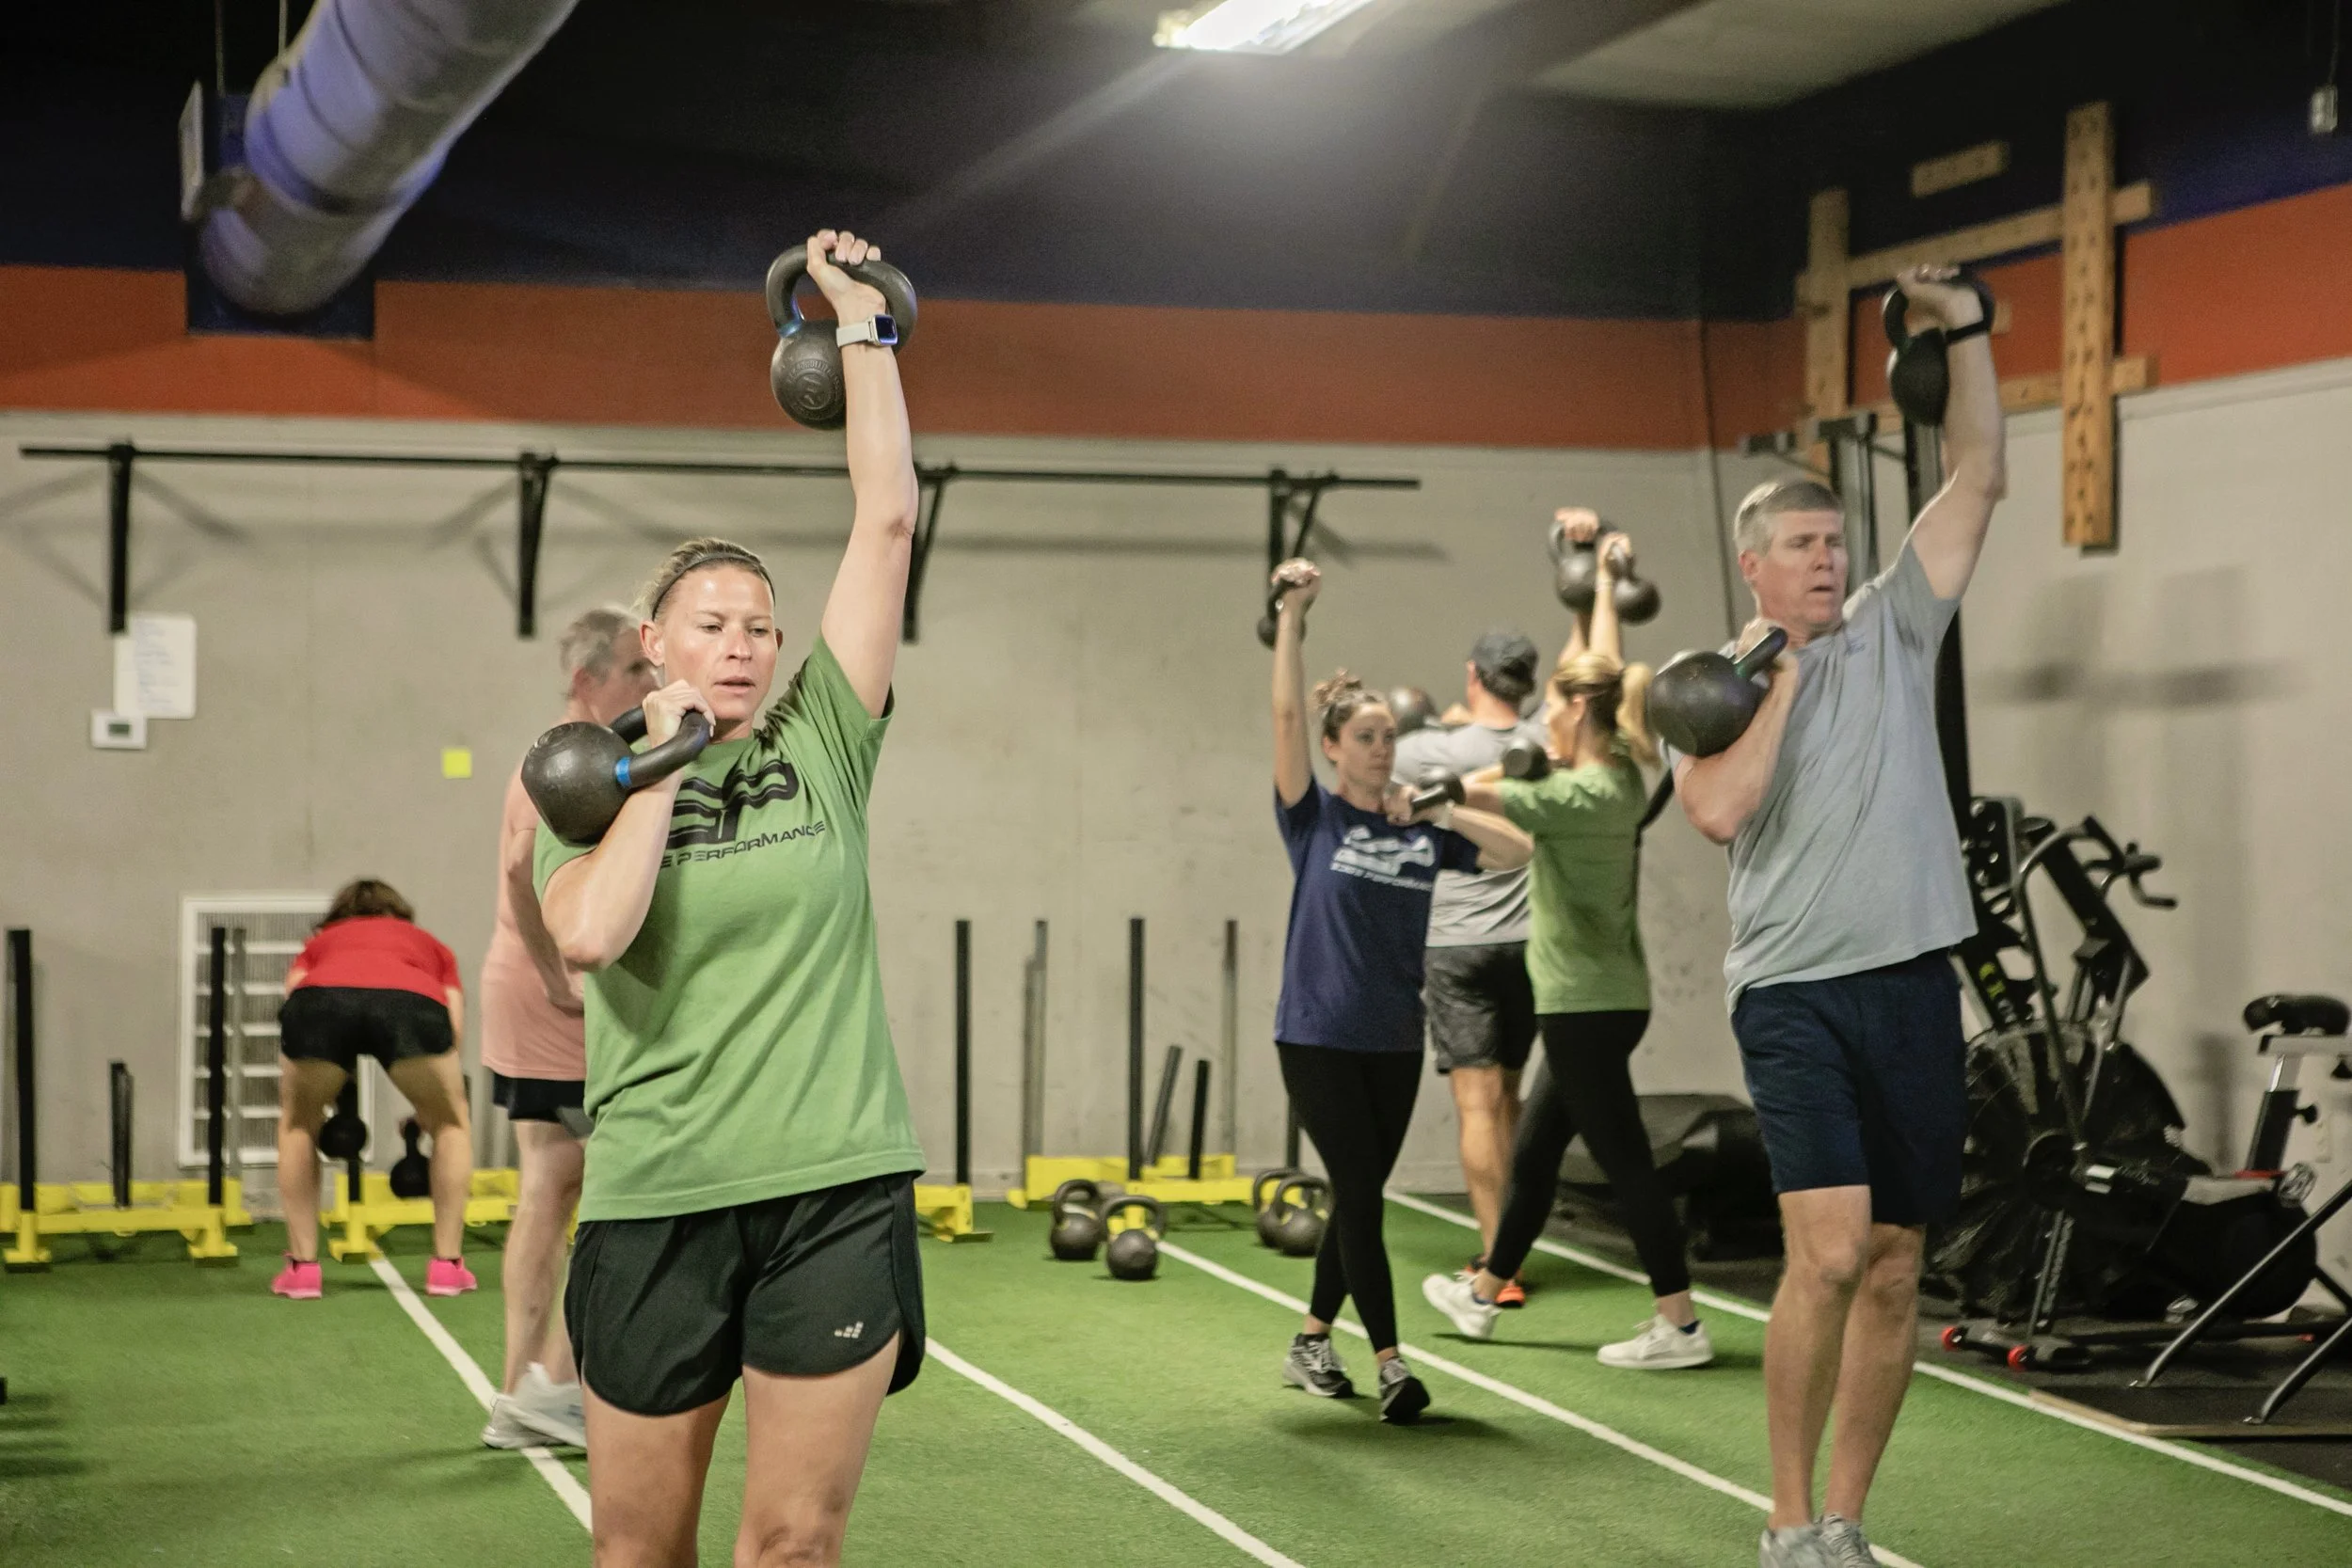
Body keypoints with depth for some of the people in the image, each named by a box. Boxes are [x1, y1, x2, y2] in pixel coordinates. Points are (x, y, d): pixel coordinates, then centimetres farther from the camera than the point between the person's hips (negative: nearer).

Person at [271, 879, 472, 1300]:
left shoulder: (319, 943, 42)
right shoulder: (430, 945, 43)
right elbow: (453, 1029, 32)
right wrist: (424, 1117, 43)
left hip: (320, 997, 0)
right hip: (412, 999, 0)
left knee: (297, 1122, 29)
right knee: (450, 1123, 27)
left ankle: (302, 1267, 25)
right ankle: (447, 1265, 24)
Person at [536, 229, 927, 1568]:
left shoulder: (822, 746, 7)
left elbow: (888, 517, 3)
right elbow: (587, 936, -17)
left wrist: (860, 318, 4)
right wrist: (664, 760, -7)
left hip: (836, 1188, 1)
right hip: (660, 1195, -1)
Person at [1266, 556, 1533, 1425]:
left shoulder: (1421, 829, 7)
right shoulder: (1314, 819, -3)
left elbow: (1517, 850, 1)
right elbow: (1286, 714, -14)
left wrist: (1444, 812, -10)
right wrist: (1292, 616, -21)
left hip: (1395, 1040, 5)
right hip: (1318, 1035, -5)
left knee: (1360, 1197, 11)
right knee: (1360, 1194, -10)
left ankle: (1310, 1343, 26)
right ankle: (1390, 1365, -11)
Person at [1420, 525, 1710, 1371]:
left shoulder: (1580, 794, -19)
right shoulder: (1622, 778, 6)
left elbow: (1468, 792, -23)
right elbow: (1604, 669, 17)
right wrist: (1604, 580, 26)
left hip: (1586, 1005, -9)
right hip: (1602, 999, 9)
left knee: (1624, 1159, -5)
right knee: (1533, 1150, 19)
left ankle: (1679, 1325, -3)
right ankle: (1482, 1293, 32)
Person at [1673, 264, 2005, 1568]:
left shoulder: (1890, 631, 12)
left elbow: (1978, 479, 7)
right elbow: (1721, 812, -15)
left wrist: (1965, 329, 0)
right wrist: (1777, 674, -7)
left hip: (1913, 984, 4)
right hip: (1794, 992, -4)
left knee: (1894, 1272, 6)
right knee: (1829, 1253, -18)